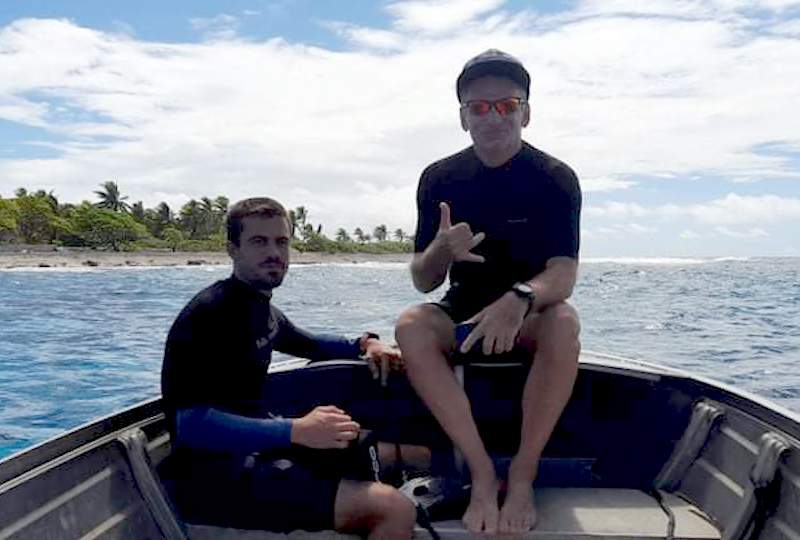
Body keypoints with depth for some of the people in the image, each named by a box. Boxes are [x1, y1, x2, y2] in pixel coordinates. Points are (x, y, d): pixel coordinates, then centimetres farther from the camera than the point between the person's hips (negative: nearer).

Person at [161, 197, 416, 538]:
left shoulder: (260, 307, 11)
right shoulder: (209, 313, -17)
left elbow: (306, 343, 29)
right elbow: (192, 424, -24)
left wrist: (364, 344, 10)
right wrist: (296, 431, -32)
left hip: (257, 445, 10)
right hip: (214, 474, -10)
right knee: (395, 510, -22)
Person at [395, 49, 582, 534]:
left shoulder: (555, 179, -9)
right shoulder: (440, 179, -4)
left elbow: (564, 274, -20)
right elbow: (423, 282, -5)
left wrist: (519, 299, -42)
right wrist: (442, 251, -29)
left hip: (532, 317, -1)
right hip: (462, 314, 2)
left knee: (565, 322, -34)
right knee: (410, 326, -29)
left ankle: (522, 477, -21)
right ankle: (483, 475, -23)